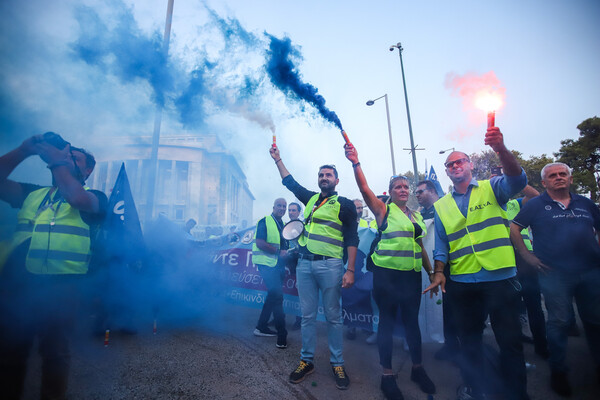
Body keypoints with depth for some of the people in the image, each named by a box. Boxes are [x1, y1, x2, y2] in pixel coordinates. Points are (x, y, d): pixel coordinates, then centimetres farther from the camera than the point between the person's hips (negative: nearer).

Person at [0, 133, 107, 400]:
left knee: (54, 352, 5)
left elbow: (76, 197, -17)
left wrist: (57, 159, -6)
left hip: (59, 285, -4)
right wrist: (24, 150, 2)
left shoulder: (94, 198, 4)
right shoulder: (33, 193, 20)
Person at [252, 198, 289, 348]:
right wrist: (279, 252, -19)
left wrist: (288, 252, 4)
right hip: (266, 263, -8)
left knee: (273, 295, 14)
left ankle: (261, 327, 28)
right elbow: (260, 243, -15)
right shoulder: (264, 221, -6)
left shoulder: (283, 225, 18)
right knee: (277, 296, -13)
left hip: (278, 264, 9)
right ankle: (282, 334, -4)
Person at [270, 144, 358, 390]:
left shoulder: (344, 204, 1)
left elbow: (352, 239, -3)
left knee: (333, 317, 5)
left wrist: (350, 270, -10)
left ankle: (337, 364, 21)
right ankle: (306, 361, 24)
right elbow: (290, 182, 27)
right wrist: (277, 159, 26)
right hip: (305, 263, 4)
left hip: (329, 265, -4)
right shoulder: (311, 199, 15)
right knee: (307, 315, 10)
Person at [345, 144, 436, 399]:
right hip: (387, 273, -5)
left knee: (412, 320, 15)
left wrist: (431, 272, 17)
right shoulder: (383, 210, -3)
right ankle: (387, 375, 19)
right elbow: (364, 189, -19)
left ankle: (418, 369, 34)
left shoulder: (416, 215, 13)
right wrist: (355, 163, -31)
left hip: (412, 274, 5)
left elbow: (420, 247, 18)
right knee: (387, 321, 5)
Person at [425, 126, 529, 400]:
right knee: (469, 340, 15)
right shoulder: (441, 206, 9)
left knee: (510, 340, 8)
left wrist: (501, 149, -35)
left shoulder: (492, 188, 3)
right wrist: (439, 272, -2)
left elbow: (517, 180, -20)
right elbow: (441, 245, 9)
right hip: (462, 283, 3)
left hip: (501, 278, -2)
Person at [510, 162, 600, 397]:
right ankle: (558, 371, 16)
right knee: (559, 322, 2)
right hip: (555, 274, -4)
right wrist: (527, 256, -8)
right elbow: (514, 228, -4)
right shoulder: (536, 205, -1)